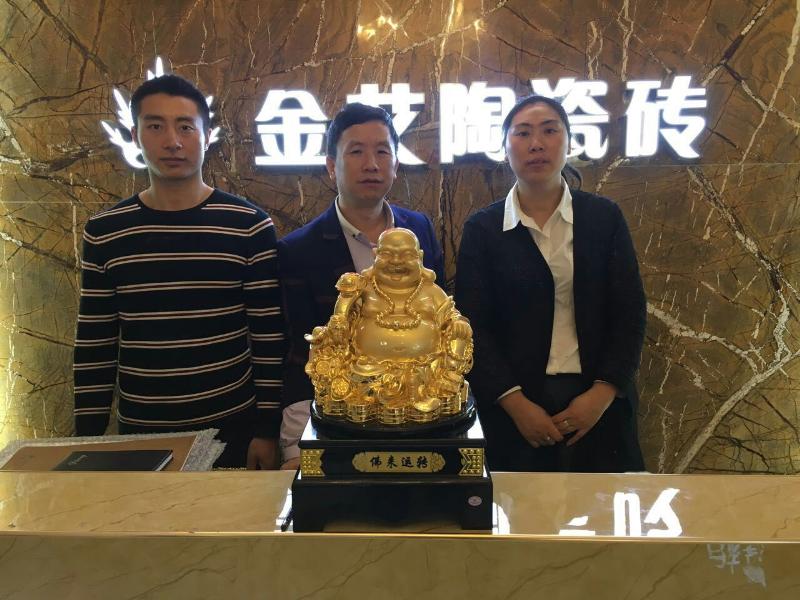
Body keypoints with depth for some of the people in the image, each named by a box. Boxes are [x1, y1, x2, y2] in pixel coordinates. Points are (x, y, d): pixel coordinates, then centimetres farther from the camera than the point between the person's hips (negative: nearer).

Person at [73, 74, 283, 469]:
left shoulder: (250, 226, -7)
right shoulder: (103, 233, 0)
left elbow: (269, 340, -5)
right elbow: (94, 348, 4)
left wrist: (267, 429, -6)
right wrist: (89, 439, 4)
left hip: (233, 430, -2)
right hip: (139, 434, 2)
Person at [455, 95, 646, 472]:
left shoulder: (605, 218, 3)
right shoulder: (482, 229, 0)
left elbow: (629, 314, 1)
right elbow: (472, 327, -5)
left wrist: (602, 394, -10)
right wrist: (516, 404, -13)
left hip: (599, 403, 1)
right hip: (514, 410, -1)